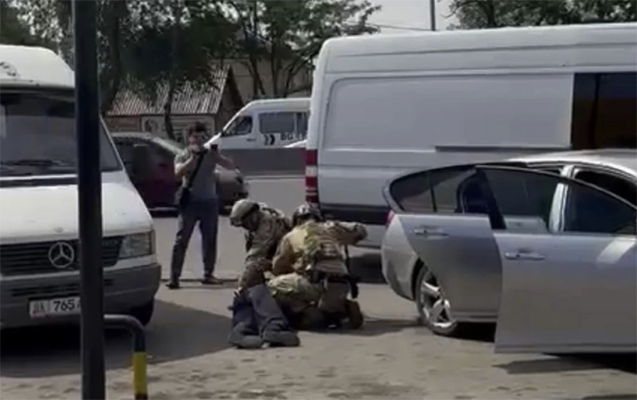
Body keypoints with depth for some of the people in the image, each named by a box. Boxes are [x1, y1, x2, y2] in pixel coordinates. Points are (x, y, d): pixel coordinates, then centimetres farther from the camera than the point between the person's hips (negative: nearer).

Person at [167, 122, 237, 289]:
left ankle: (208, 274, 18)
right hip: (190, 201, -2)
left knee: (210, 239, 8)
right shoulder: (183, 156, 4)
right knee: (182, 239, -6)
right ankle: (174, 276, -8)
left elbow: (231, 166, -3)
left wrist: (217, 155, -17)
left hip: (209, 201, 3)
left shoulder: (211, 154, 8)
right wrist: (193, 158, -23)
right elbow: (178, 172, -16)